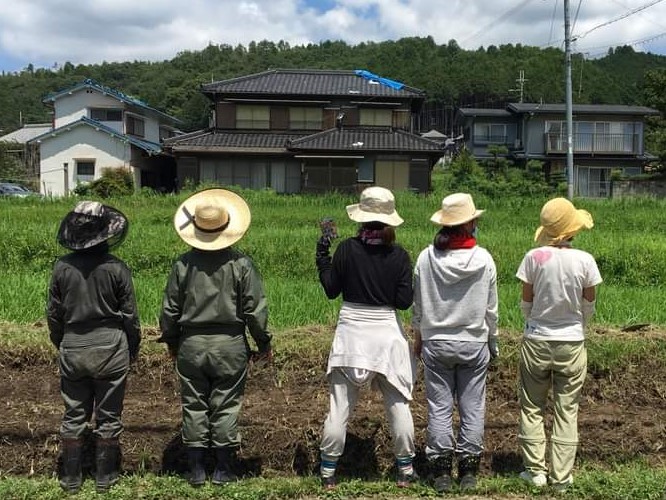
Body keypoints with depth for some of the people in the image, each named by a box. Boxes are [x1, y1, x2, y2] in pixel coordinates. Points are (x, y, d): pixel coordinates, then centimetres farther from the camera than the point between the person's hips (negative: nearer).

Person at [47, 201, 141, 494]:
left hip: (73, 349, 2)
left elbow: (53, 313, 4)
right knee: (108, 415, 10)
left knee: (74, 415, 13)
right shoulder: (116, 268, -11)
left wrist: (59, 343, 19)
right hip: (110, 348, -2)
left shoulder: (62, 267, -5)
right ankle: (105, 477, 18)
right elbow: (129, 314, -5)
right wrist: (133, 348, 9)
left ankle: (70, 478, 20)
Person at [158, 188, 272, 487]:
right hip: (230, 345, -1)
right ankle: (224, 469, 14)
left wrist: (171, 342, 19)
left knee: (194, 406, 11)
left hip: (192, 345, 1)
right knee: (226, 406, 8)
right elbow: (255, 309, -6)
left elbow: (169, 309, 3)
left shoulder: (183, 264, -4)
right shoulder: (240, 264, -8)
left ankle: (196, 468, 17)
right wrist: (264, 344, 7)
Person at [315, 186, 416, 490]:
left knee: (339, 407, 8)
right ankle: (405, 470, 23)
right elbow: (404, 302, -5)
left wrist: (322, 257, 11)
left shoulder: (347, 249, -8)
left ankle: (328, 472, 16)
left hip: (350, 333, 0)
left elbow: (331, 290, 1)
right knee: (398, 406, 13)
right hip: (387, 332, 0)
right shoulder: (399, 255, -6)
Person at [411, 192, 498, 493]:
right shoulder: (484, 260, -8)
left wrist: (417, 338, 16)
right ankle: (468, 471, 14)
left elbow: (418, 305, 2)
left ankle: (441, 472, 13)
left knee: (439, 408, 7)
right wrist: (493, 342, 15)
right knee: (472, 408, 8)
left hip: (436, 343, 1)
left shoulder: (426, 258, -7)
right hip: (474, 344, 0)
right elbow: (491, 308, 0)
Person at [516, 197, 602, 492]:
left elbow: (526, 301, -3)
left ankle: (535, 471, 17)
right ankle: (561, 476, 14)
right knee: (567, 411, 11)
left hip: (537, 342, 0)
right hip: (571, 344, 0)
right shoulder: (584, 261, -10)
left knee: (532, 408, 14)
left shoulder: (535, 257, -11)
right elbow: (589, 305, 1)